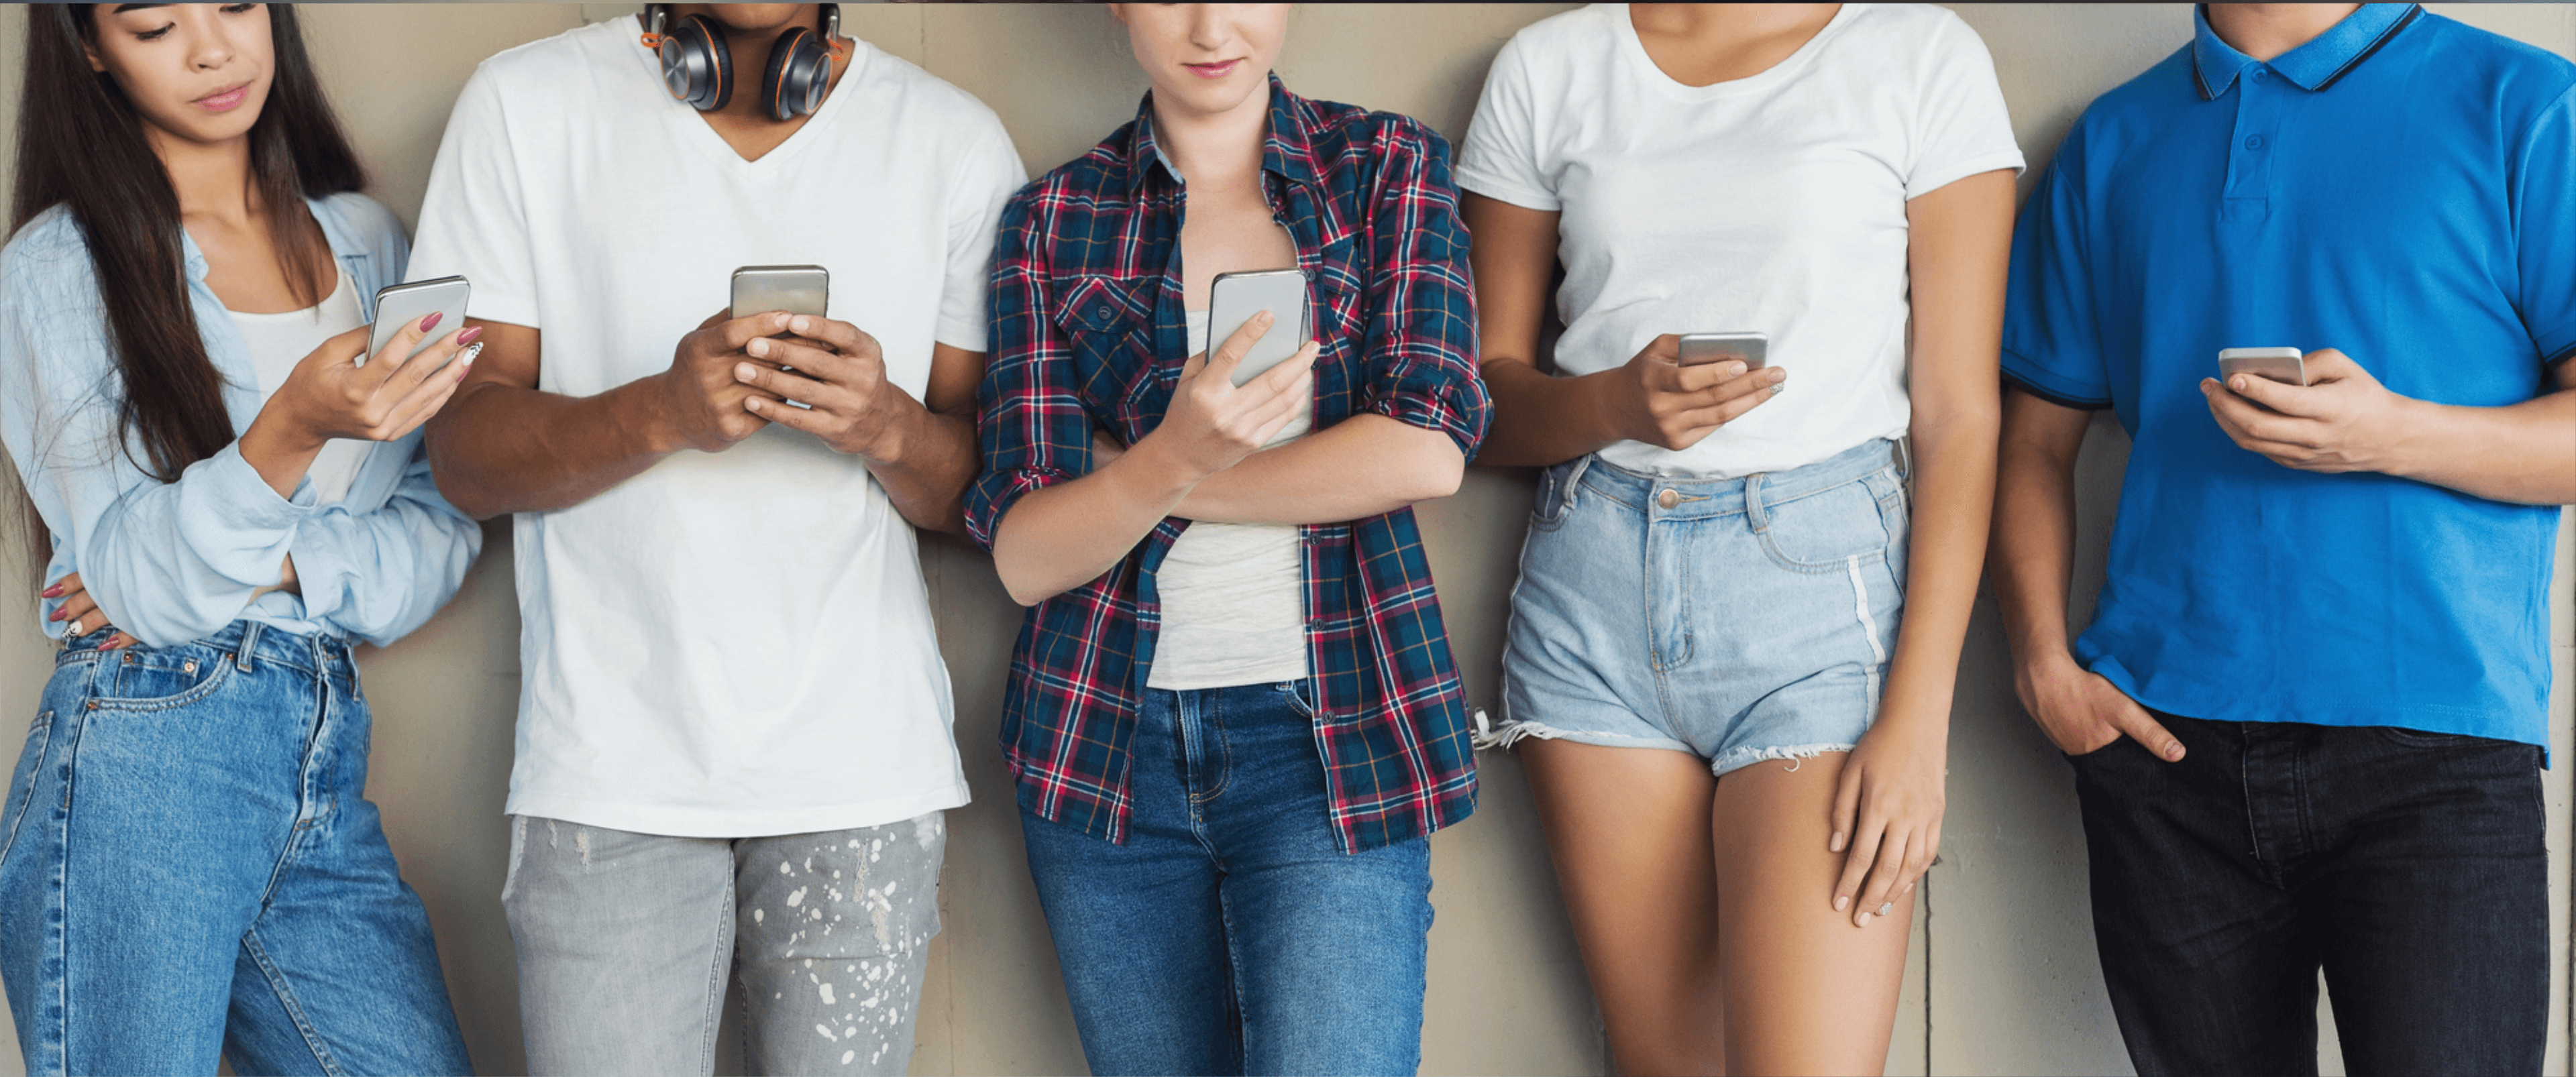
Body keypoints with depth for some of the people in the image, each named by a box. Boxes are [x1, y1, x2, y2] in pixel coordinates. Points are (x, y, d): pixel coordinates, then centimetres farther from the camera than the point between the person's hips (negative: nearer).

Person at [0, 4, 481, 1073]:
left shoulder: (364, 239, 11)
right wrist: (289, 434, -25)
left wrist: (283, 566, -11)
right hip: (136, 778, -4)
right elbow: (125, 578, -9)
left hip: (325, 776, 4)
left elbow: (446, 522, 7)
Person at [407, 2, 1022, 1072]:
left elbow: (984, 494, 6)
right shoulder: (527, 102, 2)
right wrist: (662, 411, -20)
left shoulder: (957, 142, 5)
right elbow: (464, 458, -1)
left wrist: (888, 426, -17)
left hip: (866, 770, 1)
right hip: (612, 773, -1)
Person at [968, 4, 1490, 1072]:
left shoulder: (1388, 168, 4)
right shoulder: (1053, 220, 4)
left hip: (1332, 732, -2)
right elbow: (1023, 555, -4)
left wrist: (1143, 482, -7)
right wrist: (1170, 457, -24)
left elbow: (1426, 451, -11)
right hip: (1110, 734, 2)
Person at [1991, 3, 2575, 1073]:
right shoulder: (2116, 140, 16)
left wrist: (2391, 435, -17)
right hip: (2164, 737, 3)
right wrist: (2044, 659, 3)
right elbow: (2039, 437, 18)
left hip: (2430, 742, -3)